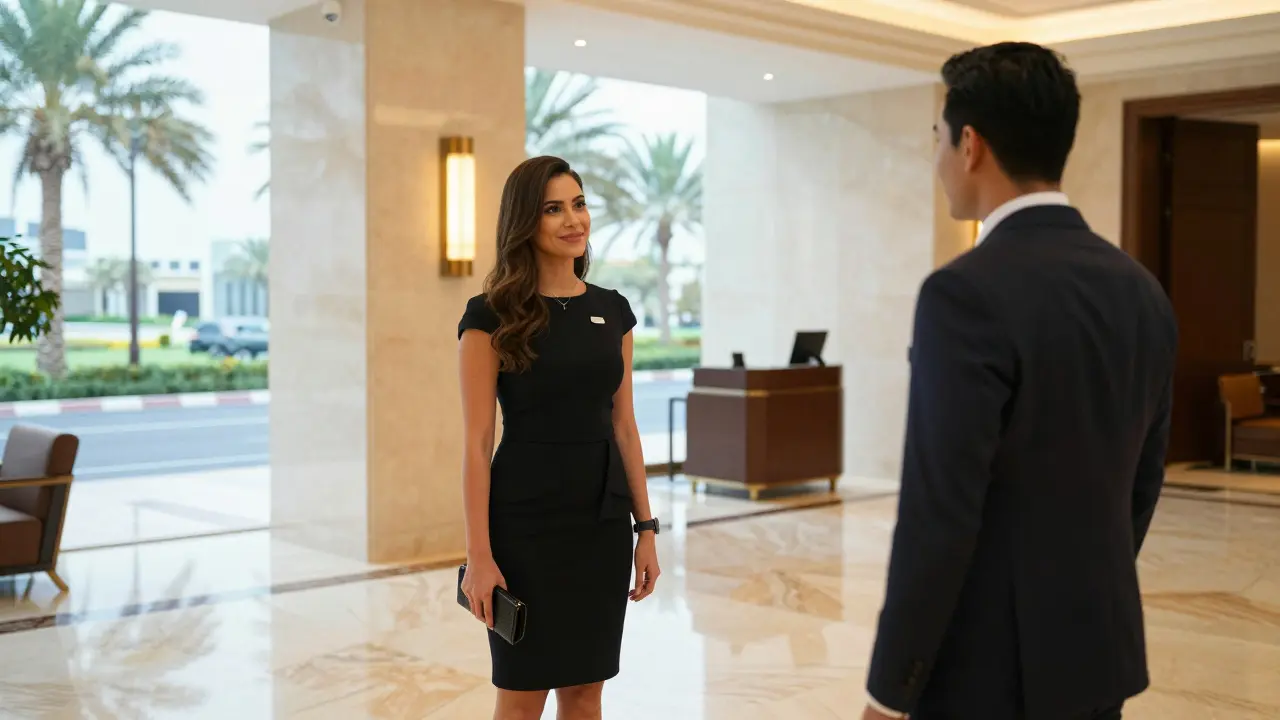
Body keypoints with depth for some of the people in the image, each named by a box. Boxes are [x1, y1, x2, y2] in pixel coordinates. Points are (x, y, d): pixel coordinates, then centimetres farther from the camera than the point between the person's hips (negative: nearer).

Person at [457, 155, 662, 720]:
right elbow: (477, 443, -10)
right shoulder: (491, 315, -8)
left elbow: (623, 425, 10)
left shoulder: (612, 310, 7)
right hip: (526, 520, -5)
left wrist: (645, 526, 6)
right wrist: (479, 555, -14)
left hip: (603, 520, 5)